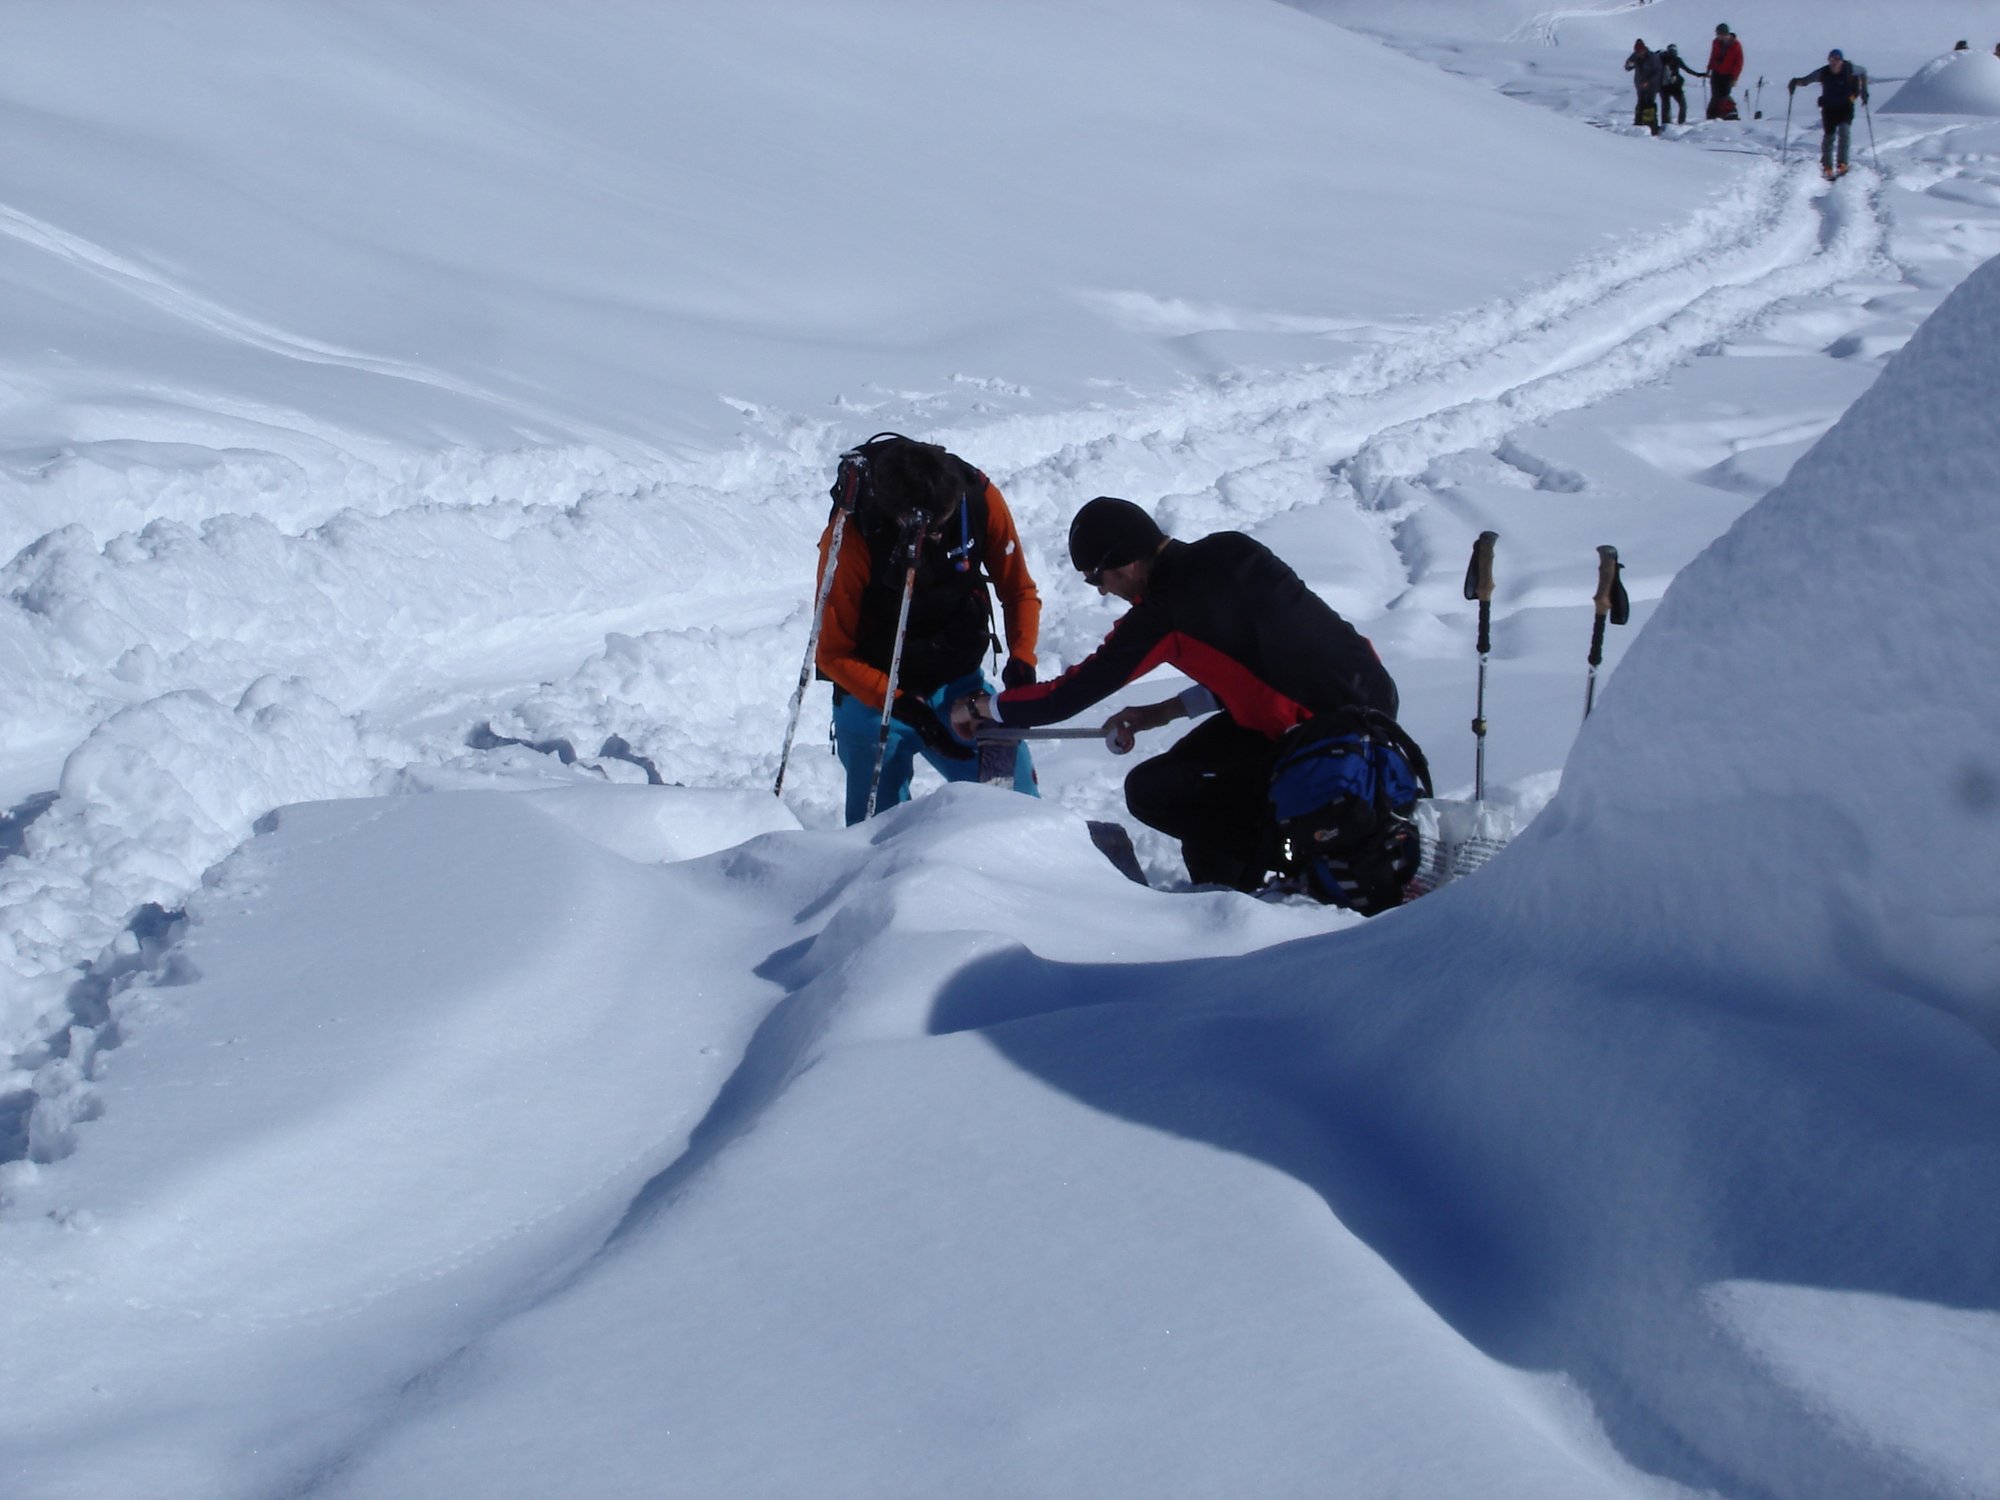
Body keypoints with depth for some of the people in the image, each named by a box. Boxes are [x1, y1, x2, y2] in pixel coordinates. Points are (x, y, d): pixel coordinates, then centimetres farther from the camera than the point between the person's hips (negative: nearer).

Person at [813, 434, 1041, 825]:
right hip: (874, 691, -3)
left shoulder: (979, 498, -16)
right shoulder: (851, 537, -24)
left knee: (1012, 784, -5)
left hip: (957, 681, 3)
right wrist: (904, 706, -25)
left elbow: (1018, 590, -1)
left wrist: (1021, 660, -18)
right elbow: (833, 654, -15)